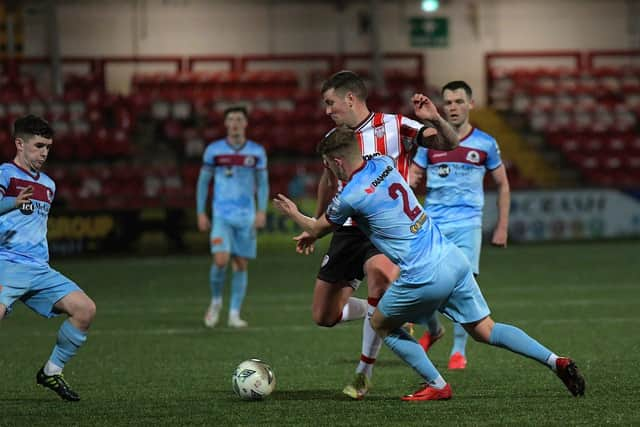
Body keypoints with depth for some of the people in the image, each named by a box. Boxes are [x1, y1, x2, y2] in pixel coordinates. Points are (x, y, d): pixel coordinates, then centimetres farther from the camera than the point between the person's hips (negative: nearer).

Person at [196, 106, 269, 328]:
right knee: (221, 260, -16)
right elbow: (203, 182, 7)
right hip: (221, 216, -2)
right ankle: (216, 302, 9)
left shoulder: (256, 151, 3)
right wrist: (201, 213, 2)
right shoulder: (213, 150, 0)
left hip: (246, 217, 2)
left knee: (241, 265, 2)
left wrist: (262, 211, -5)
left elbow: (262, 183, 8)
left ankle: (234, 314, 9)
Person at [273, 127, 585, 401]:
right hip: (453, 258, 7)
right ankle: (556, 361, 0)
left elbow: (317, 230, 11)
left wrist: (294, 214, 30)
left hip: (424, 277, -7)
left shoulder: (350, 197, -10)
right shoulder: (383, 164, 9)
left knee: (381, 324, 16)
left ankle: (437, 385, 12)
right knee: (484, 330, 12)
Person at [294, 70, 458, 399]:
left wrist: (435, 120, -35)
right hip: (347, 230, 6)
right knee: (324, 316, 1)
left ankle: (363, 373, -23)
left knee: (379, 271, -39)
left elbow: (448, 143, -14)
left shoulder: (393, 127, -7)